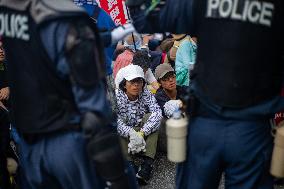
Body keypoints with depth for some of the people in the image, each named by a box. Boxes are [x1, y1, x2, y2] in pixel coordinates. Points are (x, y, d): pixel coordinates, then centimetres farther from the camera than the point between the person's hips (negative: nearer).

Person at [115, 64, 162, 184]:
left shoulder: (146, 94, -10)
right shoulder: (117, 97, -15)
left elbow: (157, 113, -25)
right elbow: (116, 120, -28)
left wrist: (142, 133, -38)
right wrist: (131, 134, -46)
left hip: (146, 135, 1)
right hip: (124, 137, -1)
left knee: (150, 117, -24)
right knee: (116, 126, -27)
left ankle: (148, 162, -31)